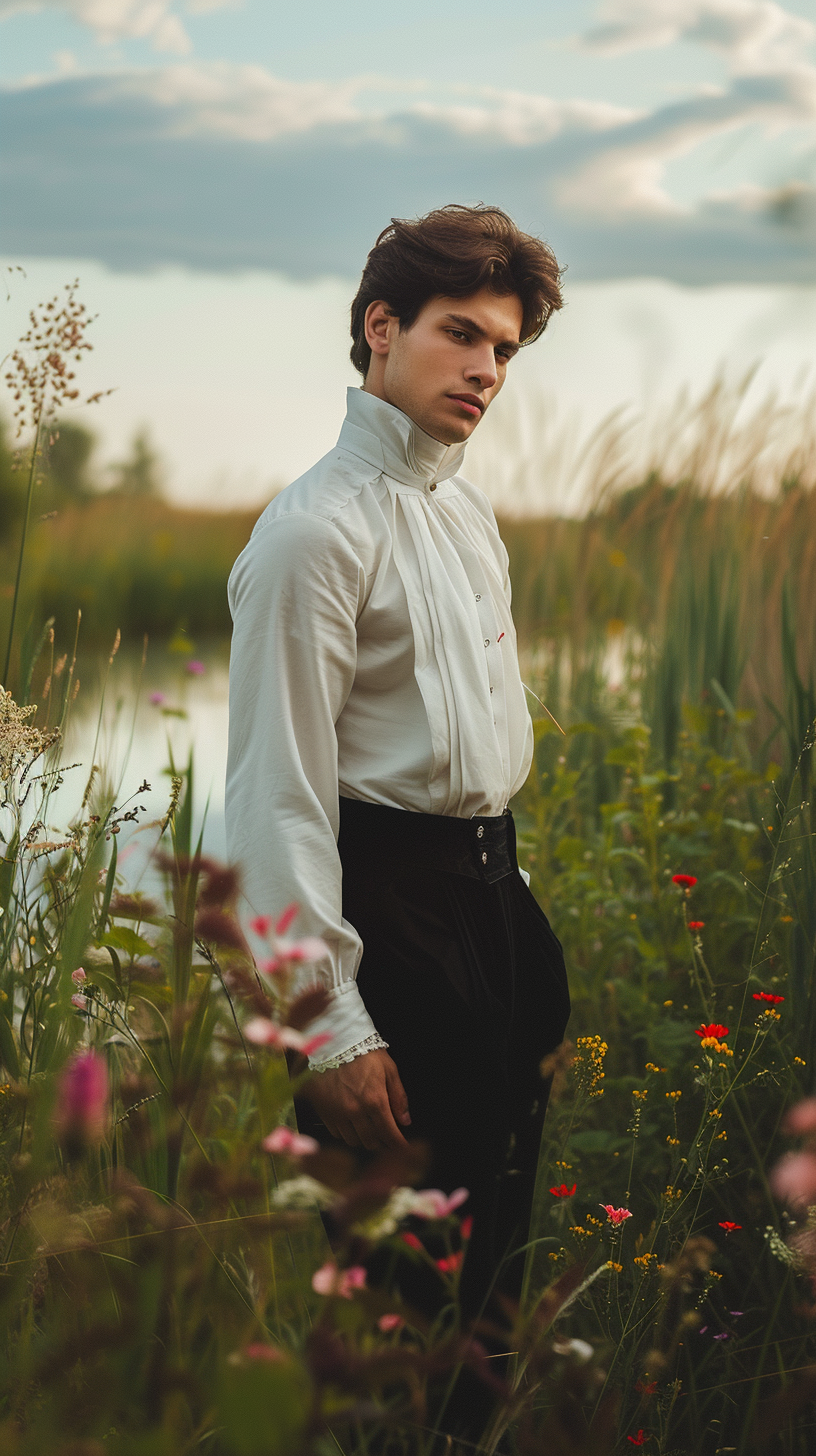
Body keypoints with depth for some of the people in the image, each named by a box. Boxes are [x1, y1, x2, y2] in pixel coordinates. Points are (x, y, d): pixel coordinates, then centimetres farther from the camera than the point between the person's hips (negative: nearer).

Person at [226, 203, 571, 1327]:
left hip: (495, 888, 9)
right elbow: (281, 795, -19)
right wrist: (333, 1025, -21)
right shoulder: (317, 530, -16)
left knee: (497, 1228, 16)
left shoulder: (468, 509, 12)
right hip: (390, 902, -9)